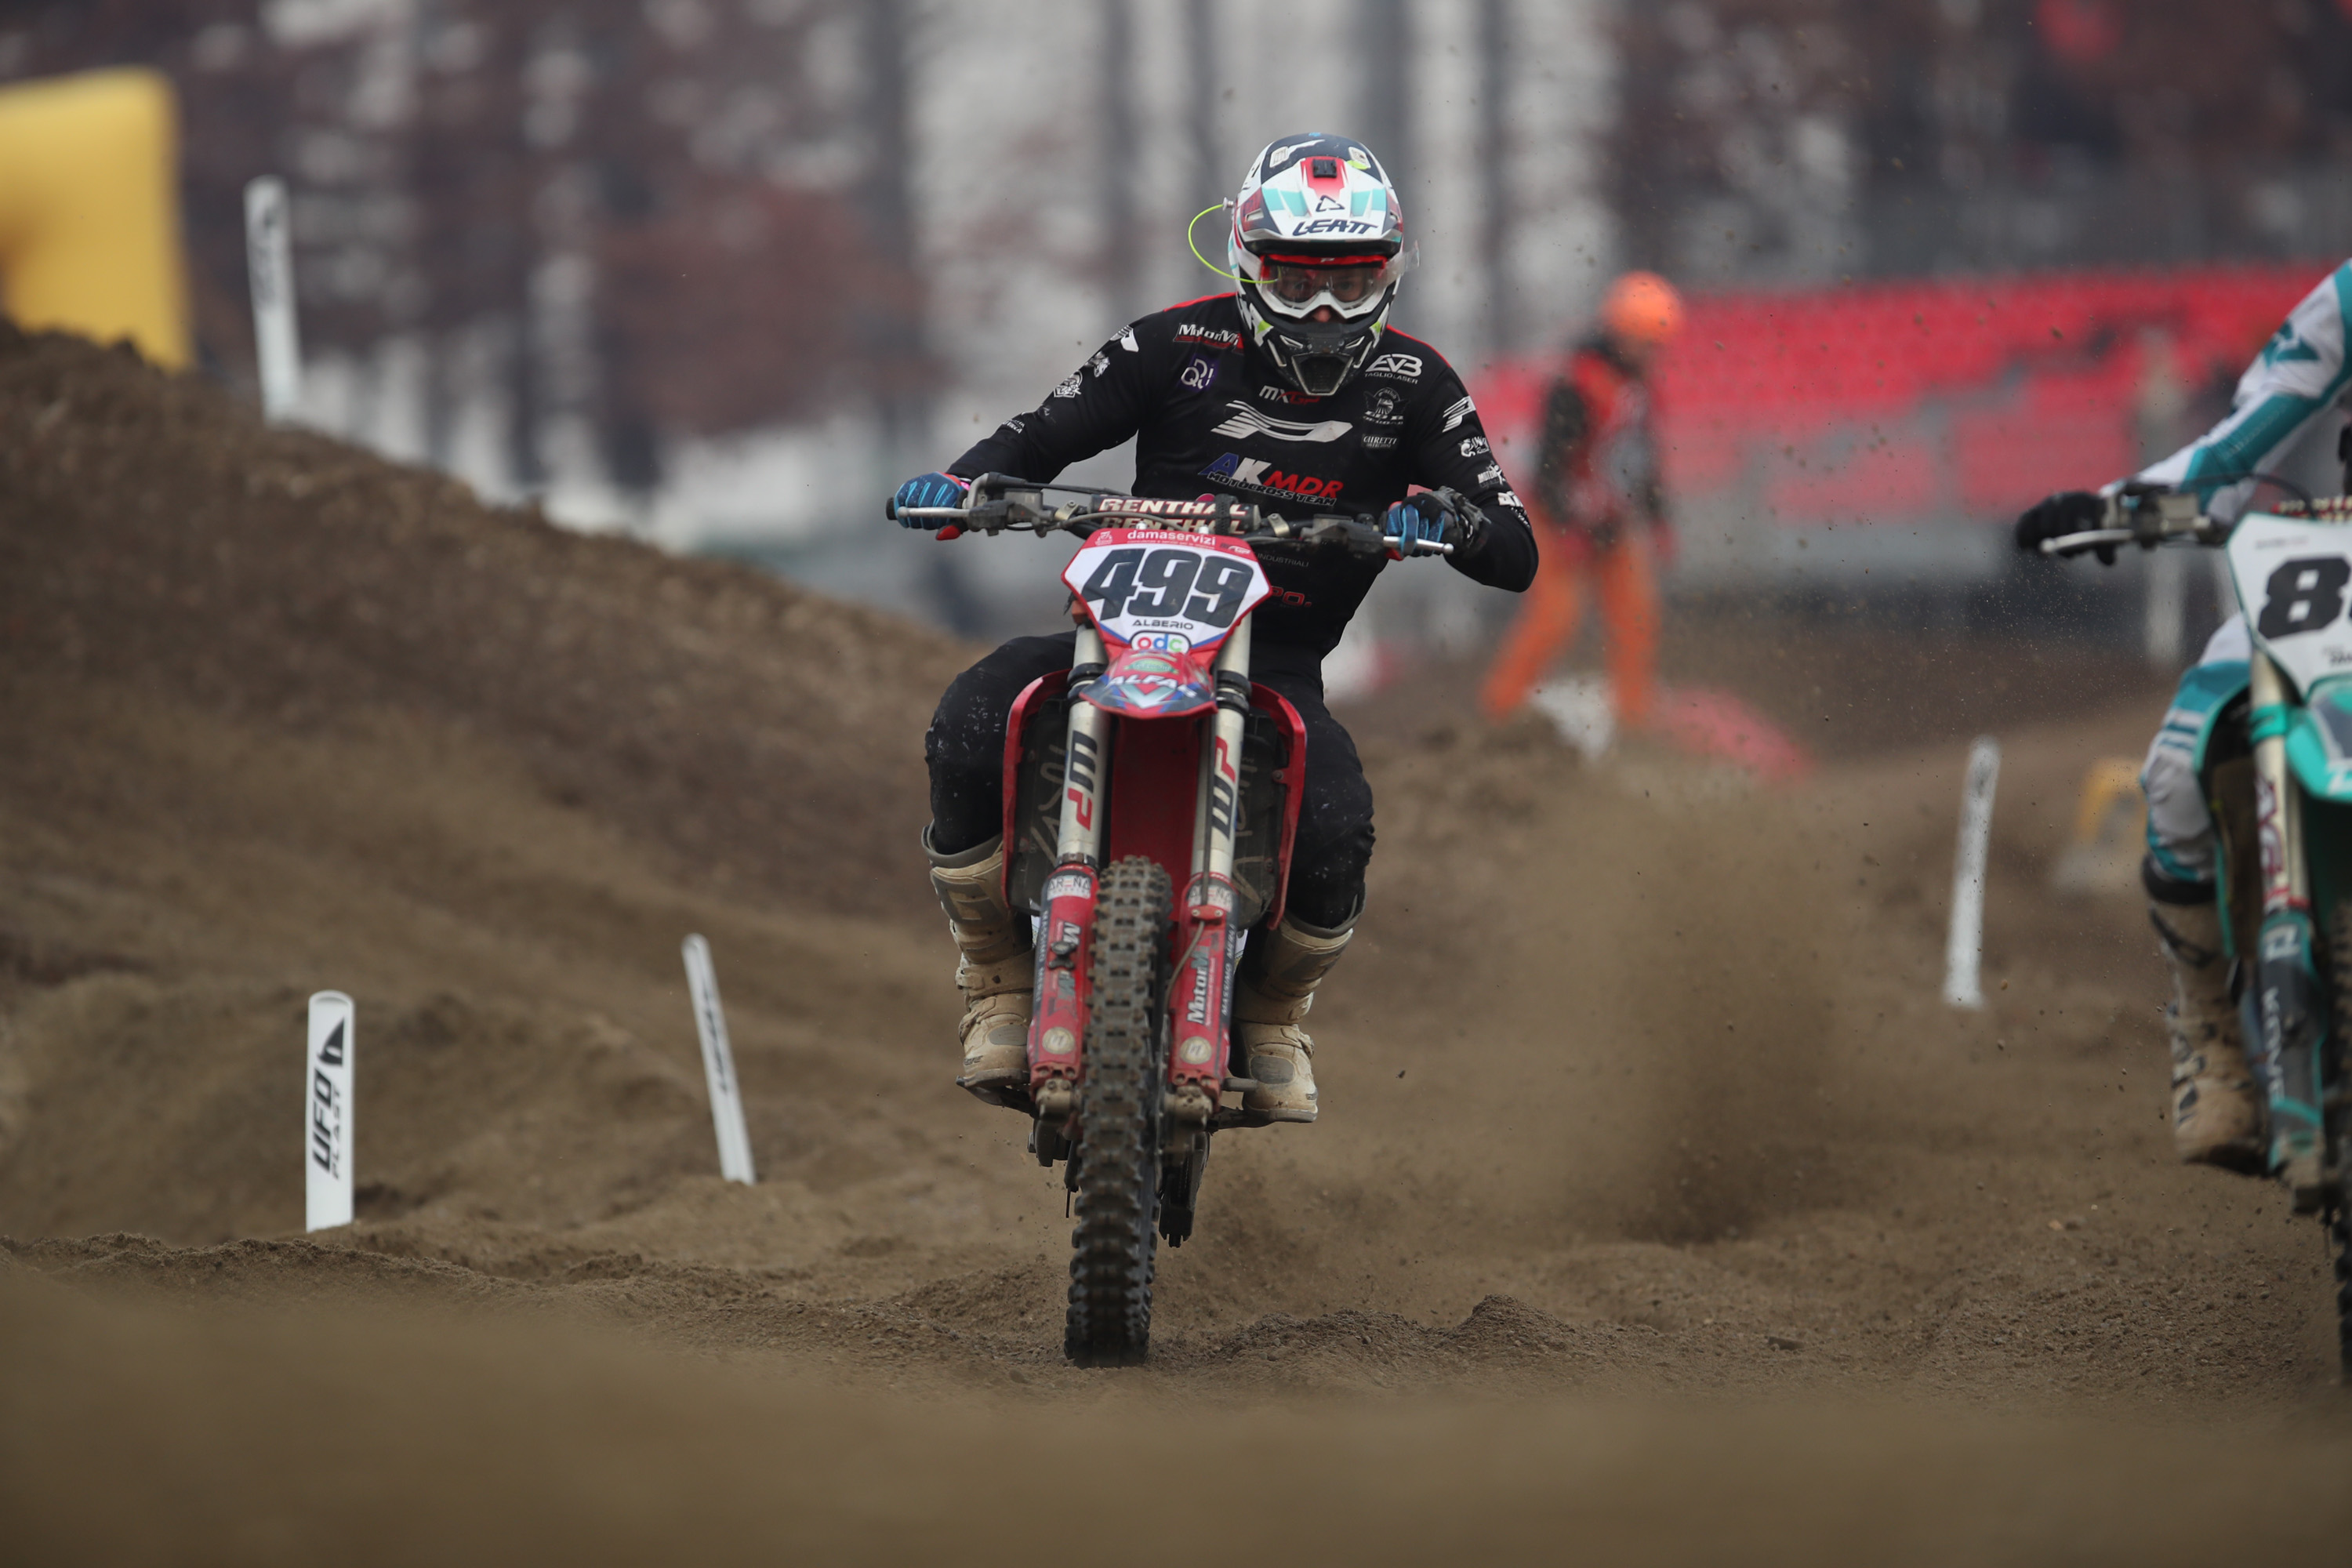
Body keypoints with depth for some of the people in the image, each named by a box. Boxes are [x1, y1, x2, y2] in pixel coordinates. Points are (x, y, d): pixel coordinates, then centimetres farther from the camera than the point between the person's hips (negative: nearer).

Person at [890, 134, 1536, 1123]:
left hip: (1280, 660, 0)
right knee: (967, 730, -28)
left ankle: (1274, 1015, 5)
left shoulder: (1411, 384, 3)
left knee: (1337, 828, -30)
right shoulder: (1181, 345, 1)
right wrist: (960, 483, -19)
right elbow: (1042, 436, 3)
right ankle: (1000, 986, -7)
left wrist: (1449, 517, -26)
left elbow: (1515, 557, -1)